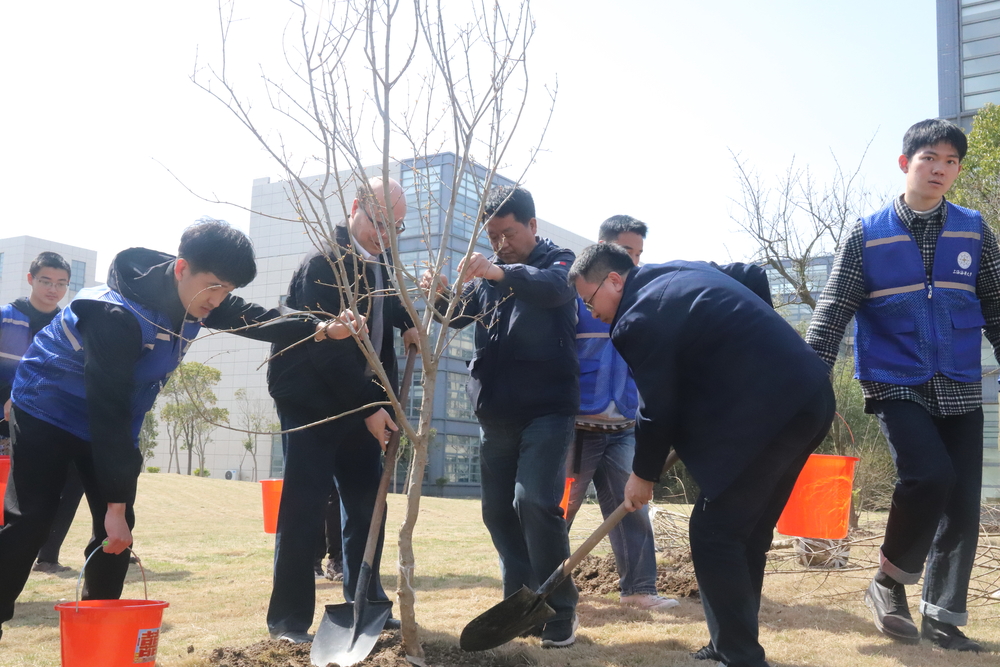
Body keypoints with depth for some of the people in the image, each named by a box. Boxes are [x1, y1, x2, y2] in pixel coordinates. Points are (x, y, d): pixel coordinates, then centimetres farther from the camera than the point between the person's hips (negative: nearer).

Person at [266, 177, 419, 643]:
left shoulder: (379, 261, 6)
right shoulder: (322, 263, -17)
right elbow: (327, 347, -22)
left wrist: (406, 323, 6)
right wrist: (369, 407, -22)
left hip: (361, 403, 8)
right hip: (311, 402, -7)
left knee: (366, 504, 10)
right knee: (304, 506, -6)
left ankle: (365, 604, 22)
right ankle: (288, 618, 4)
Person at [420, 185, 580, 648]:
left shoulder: (558, 261, -2)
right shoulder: (487, 274, 15)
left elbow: (557, 287, -25)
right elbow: (460, 315, 10)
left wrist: (503, 273, -44)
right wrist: (441, 293, -13)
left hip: (547, 409, -6)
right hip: (497, 414, 6)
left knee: (535, 501, -16)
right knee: (498, 509, 9)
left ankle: (560, 610, -4)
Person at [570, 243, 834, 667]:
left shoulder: (640, 319, -12)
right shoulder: (681, 272, 18)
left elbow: (657, 409, -7)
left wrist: (643, 475, 8)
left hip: (768, 412, -10)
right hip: (807, 395, 10)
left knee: (713, 533, -6)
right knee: (746, 534, 15)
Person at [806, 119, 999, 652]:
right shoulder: (867, 235, 0)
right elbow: (833, 311, -4)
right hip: (896, 386, -3)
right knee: (930, 475, -24)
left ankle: (942, 617, 19)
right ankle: (890, 583, 0)